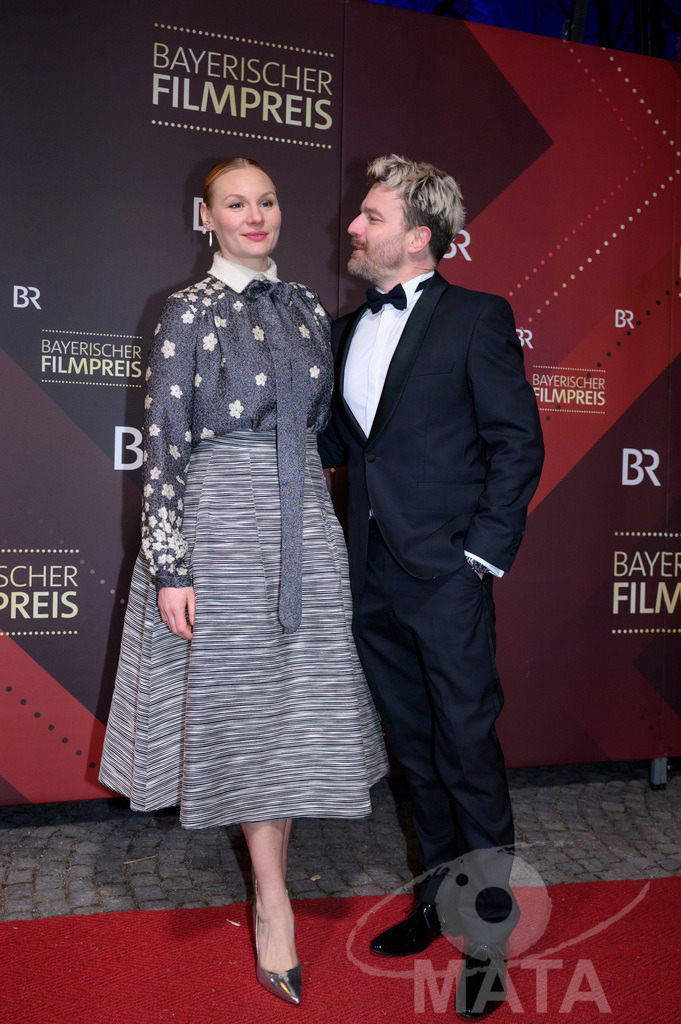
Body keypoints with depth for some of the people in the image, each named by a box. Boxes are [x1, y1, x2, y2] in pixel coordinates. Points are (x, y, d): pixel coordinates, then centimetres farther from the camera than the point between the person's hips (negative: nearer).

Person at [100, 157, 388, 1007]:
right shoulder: (189, 311, -3)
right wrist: (169, 565, -13)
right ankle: (273, 905, 17)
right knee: (243, 703, 3)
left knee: (295, 704, 8)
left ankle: (271, 878, 28)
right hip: (222, 522, -4)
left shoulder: (307, 309, 11)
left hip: (303, 524, 5)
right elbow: (162, 445, -7)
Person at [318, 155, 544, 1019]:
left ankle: (491, 931, 23)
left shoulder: (476, 319, -4)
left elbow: (517, 444, -7)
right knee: (415, 750, 17)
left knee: (467, 752, 3)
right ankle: (436, 898, 35)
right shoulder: (347, 331, 15)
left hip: (445, 576, -6)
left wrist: (483, 552, -11)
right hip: (373, 577, 6)